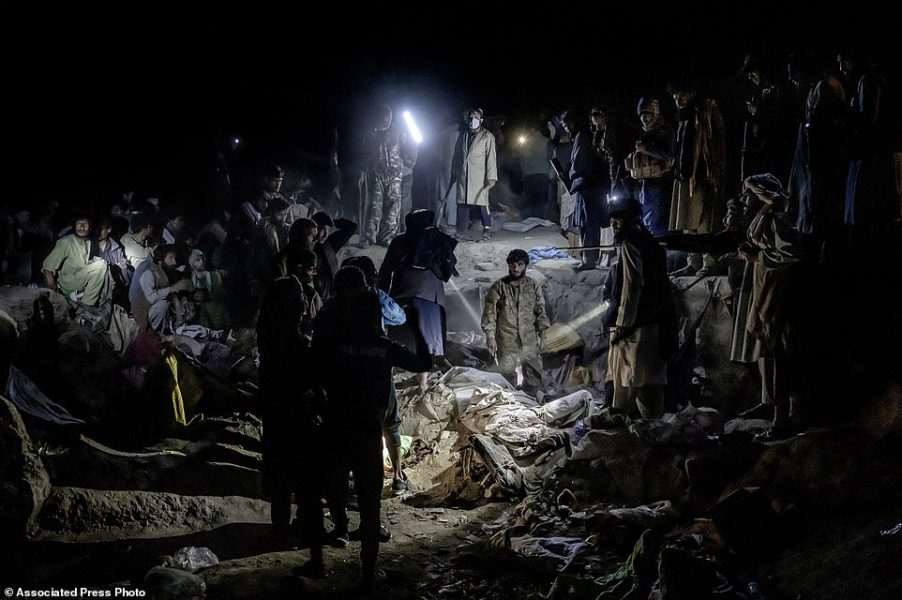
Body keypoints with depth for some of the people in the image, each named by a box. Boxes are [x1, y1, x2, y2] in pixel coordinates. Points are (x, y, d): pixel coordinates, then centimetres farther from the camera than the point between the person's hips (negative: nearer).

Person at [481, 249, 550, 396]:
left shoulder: (533, 286, 5)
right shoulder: (499, 287, -2)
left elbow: (540, 311, 9)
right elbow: (489, 312, -2)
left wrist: (542, 334, 5)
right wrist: (490, 336, -8)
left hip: (529, 340, 2)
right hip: (506, 340, -2)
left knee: (534, 373, 5)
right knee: (507, 373, 4)